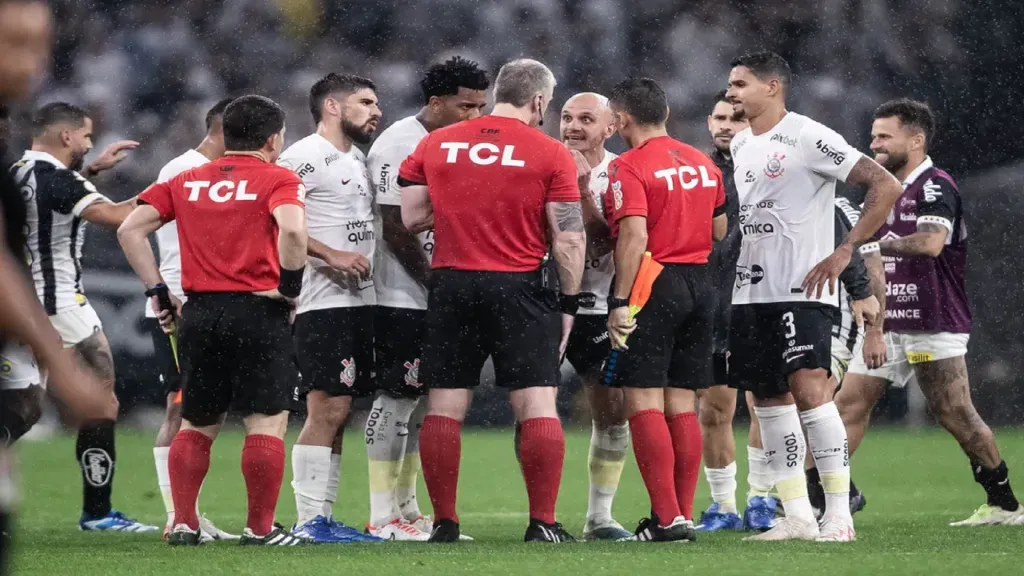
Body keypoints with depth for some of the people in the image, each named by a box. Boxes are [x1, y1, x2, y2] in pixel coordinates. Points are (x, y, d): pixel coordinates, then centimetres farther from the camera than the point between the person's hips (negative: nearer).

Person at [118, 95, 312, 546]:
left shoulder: (187, 181, 14)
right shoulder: (278, 180, -2)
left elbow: (130, 229, 9)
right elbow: (291, 229, -22)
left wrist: (156, 289, 11)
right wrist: (290, 283, -8)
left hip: (199, 314, 5)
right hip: (259, 311, -5)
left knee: (196, 425, 16)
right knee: (267, 421, 0)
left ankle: (183, 523, 13)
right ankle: (260, 529, -1)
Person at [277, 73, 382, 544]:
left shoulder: (358, 161, 21)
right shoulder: (303, 157, -8)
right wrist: (331, 256, -20)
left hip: (362, 301, 9)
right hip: (324, 302, -9)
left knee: (337, 413, 9)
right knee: (326, 409, -11)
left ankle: (322, 517, 12)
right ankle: (309, 520, -9)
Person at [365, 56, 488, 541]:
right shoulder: (400, 145, -14)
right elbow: (397, 230, -17)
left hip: (440, 296, 9)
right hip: (402, 297, -9)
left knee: (423, 401, 10)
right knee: (397, 397, -7)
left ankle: (406, 508, 16)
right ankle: (382, 516, -5)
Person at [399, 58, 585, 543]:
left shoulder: (435, 145, 6)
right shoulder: (550, 154, -3)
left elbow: (411, 217, 6)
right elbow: (569, 239, -6)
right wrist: (569, 303, 2)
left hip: (450, 285, 3)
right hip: (518, 286, -3)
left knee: (444, 408, 7)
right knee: (537, 404, 0)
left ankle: (444, 522, 8)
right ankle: (543, 523, -3)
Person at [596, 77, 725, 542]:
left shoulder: (630, 168, -10)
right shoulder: (703, 165, 13)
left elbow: (635, 237, -19)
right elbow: (720, 231, 19)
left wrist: (620, 303, -18)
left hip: (653, 284, -7)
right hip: (700, 285, 7)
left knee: (644, 403, -6)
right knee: (681, 406, 11)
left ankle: (667, 518, -12)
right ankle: (683, 514, 11)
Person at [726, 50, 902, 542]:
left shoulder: (808, 138, -10)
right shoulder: (740, 146, 14)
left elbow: (886, 186, -14)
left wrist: (844, 252, -16)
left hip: (801, 291, -8)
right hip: (750, 293, 8)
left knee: (809, 389, -16)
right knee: (769, 399, 7)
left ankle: (839, 514, -14)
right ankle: (796, 516, 13)